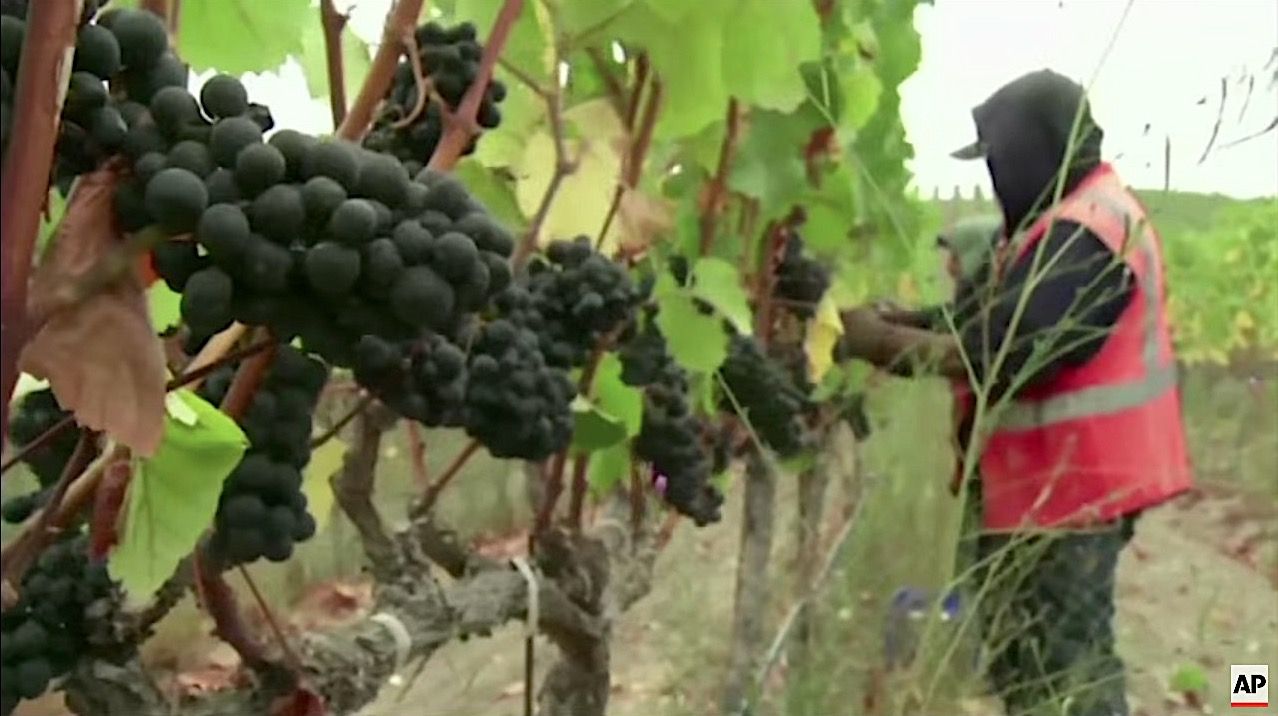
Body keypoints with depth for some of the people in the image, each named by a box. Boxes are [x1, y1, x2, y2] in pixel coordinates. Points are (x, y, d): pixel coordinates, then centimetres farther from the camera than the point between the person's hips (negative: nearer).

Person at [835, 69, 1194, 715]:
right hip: (1055, 479, 11)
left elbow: (1003, 355, -27)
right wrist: (906, 323, 0)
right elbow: (995, 324, 14)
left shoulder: (1086, 234, -20)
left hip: (1071, 486, -11)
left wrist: (881, 341, -20)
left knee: (1061, 662, -4)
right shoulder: (1071, 221, 14)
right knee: (1023, 648, 18)